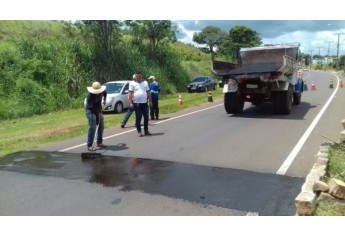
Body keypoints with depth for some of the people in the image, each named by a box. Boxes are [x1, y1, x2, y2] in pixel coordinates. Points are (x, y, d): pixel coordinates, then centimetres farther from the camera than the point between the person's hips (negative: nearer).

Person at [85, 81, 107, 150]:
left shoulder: (102, 91, -14)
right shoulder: (90, 96, -31)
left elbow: (105, 93, 12)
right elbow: (90, 107, -25)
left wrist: (104, 100, 4)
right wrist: (99, 113, -23)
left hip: (98, 109, 7)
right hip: (91, 110, -7)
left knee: (101, 125, 9)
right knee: (92, 127, -16)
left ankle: (99, 142, 22)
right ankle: (89, 145, -11)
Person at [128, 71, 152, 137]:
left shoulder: (145, 83, 11)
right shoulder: (132, 83, 0)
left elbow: (148, 93, 14)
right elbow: (130, 93, -5)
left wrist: (150, 101, 10)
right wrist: (130, 103, -12)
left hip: (145, 103, 4)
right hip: (137, 103, -3)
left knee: (146, 117, 7)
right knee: (138, 118, 1)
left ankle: (146, 130, 20)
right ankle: (139, 131, 9)